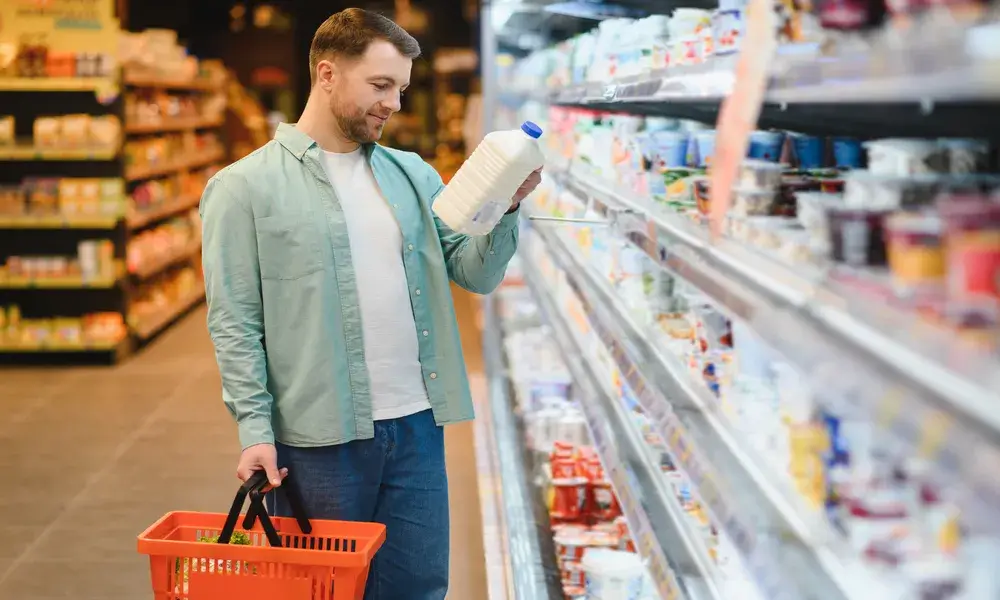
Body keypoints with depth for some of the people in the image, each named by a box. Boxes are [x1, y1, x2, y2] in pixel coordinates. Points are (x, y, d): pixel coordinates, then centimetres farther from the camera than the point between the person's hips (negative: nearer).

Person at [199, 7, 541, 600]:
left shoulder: (412, 174, 10)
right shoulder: (245, 188, -4)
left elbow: (476, 273, 6)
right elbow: (234, 324, -6)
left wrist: (505, 209, -11)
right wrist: (255, 430, -13)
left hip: (416, 426, 4)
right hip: (317, 442, -4)